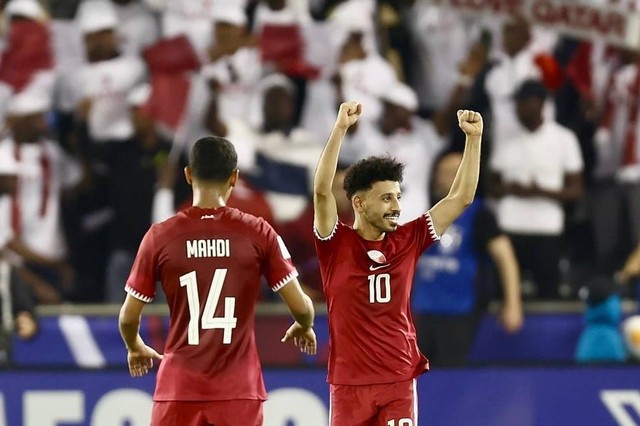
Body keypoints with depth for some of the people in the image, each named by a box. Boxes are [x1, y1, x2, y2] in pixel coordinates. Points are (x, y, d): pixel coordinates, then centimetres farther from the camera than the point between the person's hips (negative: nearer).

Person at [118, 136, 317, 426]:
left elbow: (128, 317, 5)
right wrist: (304, 327, 23)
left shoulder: (160, 236, -1)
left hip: (179, 390, 0)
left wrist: (135, 348, 27)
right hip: (238, 391, 0)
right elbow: (301, 306, -1)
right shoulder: (258, 234, -3)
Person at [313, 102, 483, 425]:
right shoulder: (336, 244, -5)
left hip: (400, 382, 2)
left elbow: (461, 198, 5)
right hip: (349, 383, -2)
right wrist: (340, 129, -29)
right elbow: (322, 191, -21)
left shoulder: (407, 241, 5)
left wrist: (473, 138, -3)